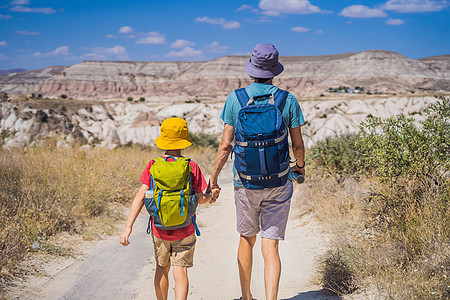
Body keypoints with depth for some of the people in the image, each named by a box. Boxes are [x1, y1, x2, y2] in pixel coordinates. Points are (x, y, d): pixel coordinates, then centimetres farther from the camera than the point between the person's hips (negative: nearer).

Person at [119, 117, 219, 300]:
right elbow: (200, 199, -3)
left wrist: (128, 226, -14)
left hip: (159, 229, 2)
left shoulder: (153, 166, -5)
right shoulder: (191, 167, -8)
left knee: (162, 268, 20)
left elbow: (140, 197, -12)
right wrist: (211, 196, 20)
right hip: (184, 230, -2)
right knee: (180, 272, 0)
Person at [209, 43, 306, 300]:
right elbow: (298, 145, 3)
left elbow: (225, 146, -3)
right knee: (270, 247, 1)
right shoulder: (288, 100, -2)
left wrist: (214, 177, 9)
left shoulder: (235, 98, -2)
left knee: (247, 239, 19)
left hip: (246, 181, 1)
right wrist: (300, 166, 24)